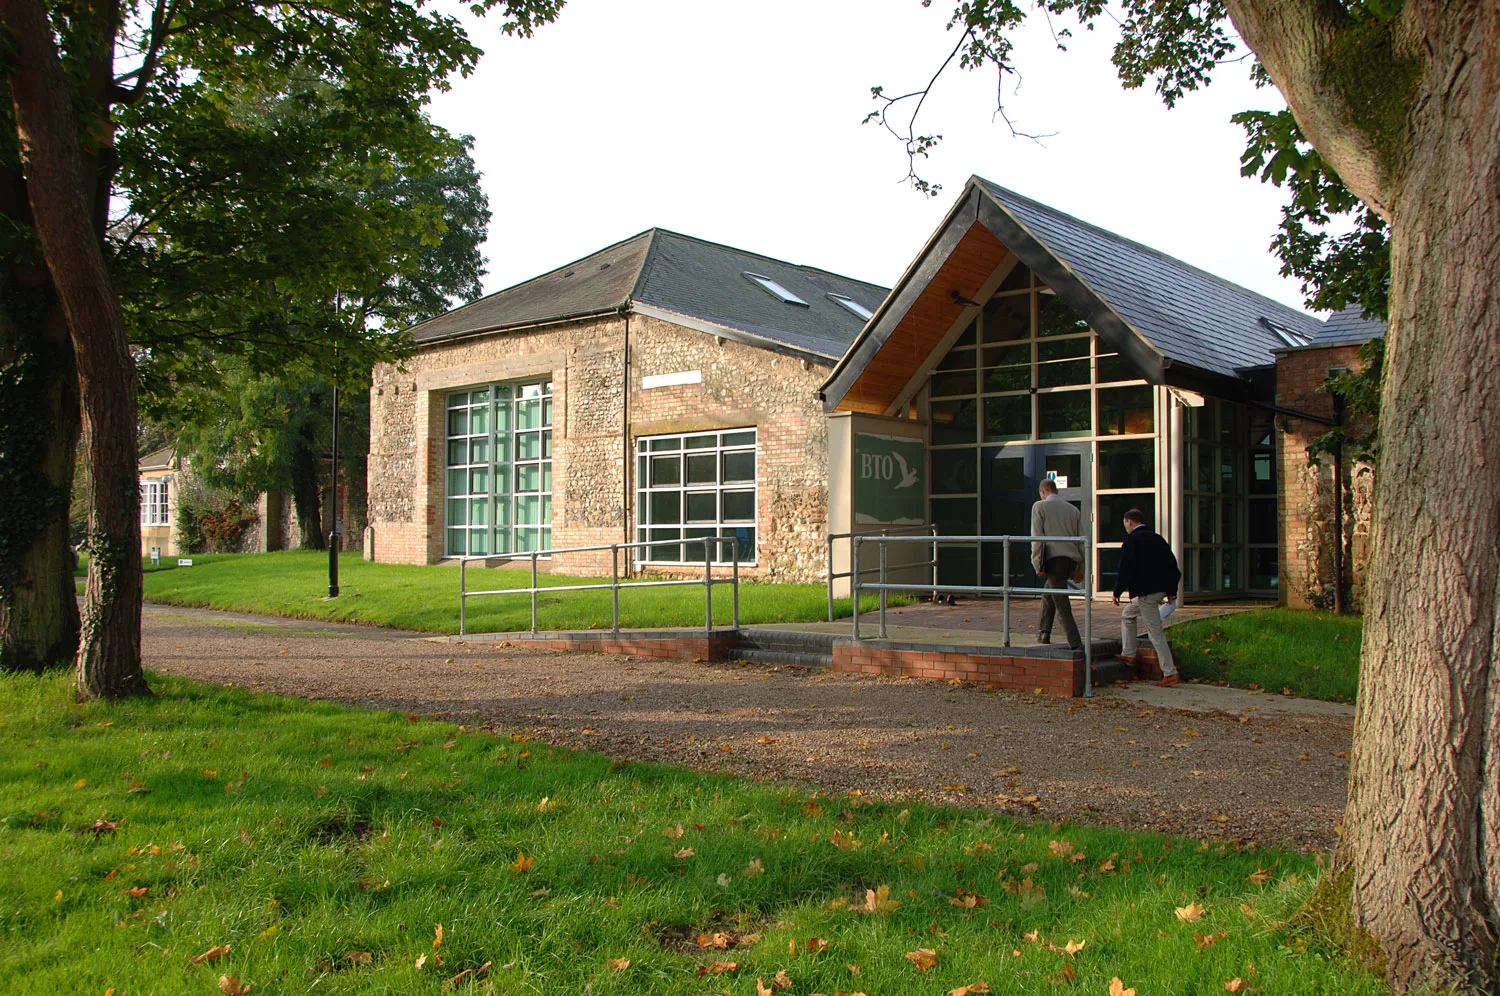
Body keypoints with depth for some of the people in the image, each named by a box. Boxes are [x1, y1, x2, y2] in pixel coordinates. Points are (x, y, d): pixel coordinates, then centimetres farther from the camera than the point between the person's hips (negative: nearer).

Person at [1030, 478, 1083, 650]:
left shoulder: (1039, 507, 4)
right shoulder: (1073, 509, 18)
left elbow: (1037, 537, -4)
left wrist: (1038, 564, -5)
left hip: (1054, 558, -6)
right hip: (1072, 559, 6)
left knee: (1062, 604, -8)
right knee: (1048, 593, 26)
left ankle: (1076, 645, -17)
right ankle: (1044, 633, 31)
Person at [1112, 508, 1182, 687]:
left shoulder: (1132, 539, -9)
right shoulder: (1157, 538, 14)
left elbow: (1126, 569, -15)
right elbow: (1173, 565, 16)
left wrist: (1117, 592, -7)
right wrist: (1172, 590, 22)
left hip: (1146, 591, -9)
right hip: (1161, 589, 9)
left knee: (1155, 632, -6)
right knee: (1127, 615, 25)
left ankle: (1170, 673, -7)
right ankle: (1129, 655, 25)